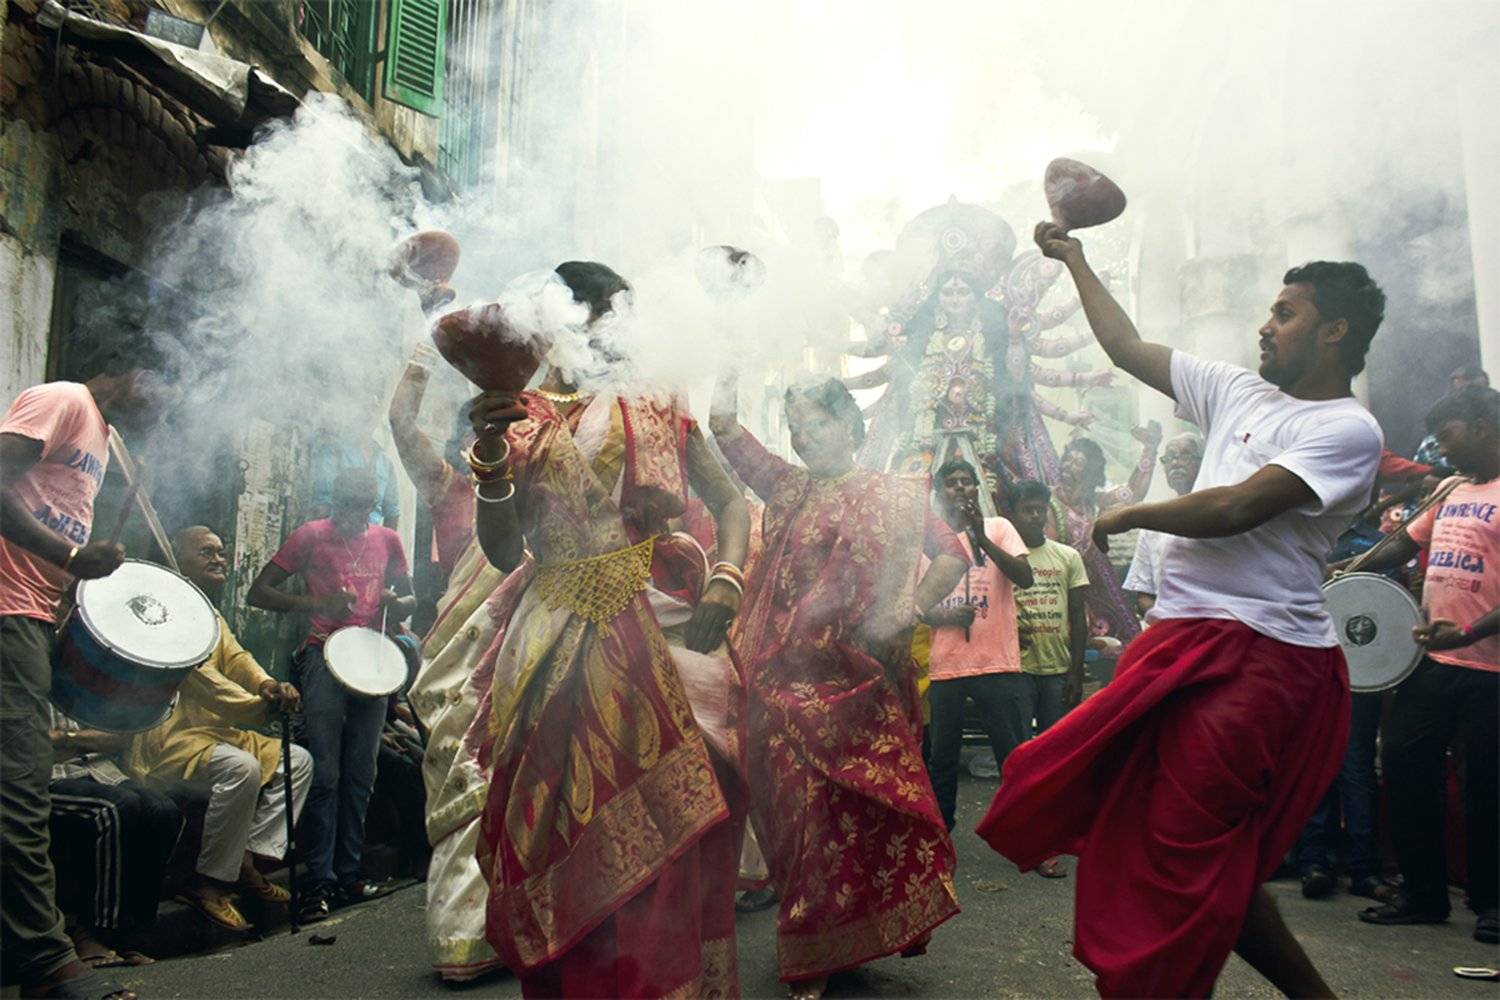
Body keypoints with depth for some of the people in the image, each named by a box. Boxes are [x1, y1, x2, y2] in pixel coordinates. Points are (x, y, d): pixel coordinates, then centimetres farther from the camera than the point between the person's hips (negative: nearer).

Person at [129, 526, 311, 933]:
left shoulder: (214, 619, 22)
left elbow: (237, 659, 3)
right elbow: (198, 674, -22)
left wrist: (269, 684, -21)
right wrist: (259, 707, -30)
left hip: (216, 731, 10)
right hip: (165, 739, -10)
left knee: (297, 761, 1)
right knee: (242, 768, -33)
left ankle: (248, 858, -3)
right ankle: (208, 880, -19)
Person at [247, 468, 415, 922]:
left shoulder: (387, 540, 13)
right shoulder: (311, 536, 2)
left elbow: (409, 596, 23)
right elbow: (258, 592, 0)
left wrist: (398, 605, -2)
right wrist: (315, 604, -16)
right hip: (325, 659, -4)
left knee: (361, 776, 7)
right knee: (324, 774, -8)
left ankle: (348, 874, 16)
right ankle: (319, 883, -2)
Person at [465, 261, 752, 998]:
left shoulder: (656, 410, 10)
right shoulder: (520, 420, 8)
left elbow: (730, 502, 10)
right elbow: (504, 552, -1)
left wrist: (726, 583, -7)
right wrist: (491, 460, -17)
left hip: (668, 630, 0)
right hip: (564, 649, 0)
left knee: (673, 818, -3)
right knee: (569, 823, 3)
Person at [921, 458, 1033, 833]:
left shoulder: (998, 527, 5)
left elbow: (1025, 577, -9)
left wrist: (981, 538, -20)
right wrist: (946, 615, -12)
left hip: (997, 665, -2)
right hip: (945, 666, 2)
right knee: (942, 759, 8)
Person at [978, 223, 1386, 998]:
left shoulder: (1348, 429, -7)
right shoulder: (1239, 393, 15)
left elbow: (1235, 508, -19)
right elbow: (1128, 349, 21)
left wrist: (1130, 516, -5)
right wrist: (1075, 261, 25)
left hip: (1258, 659, -8)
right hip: (1184, 642, 8)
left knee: (1196, 855, -7)